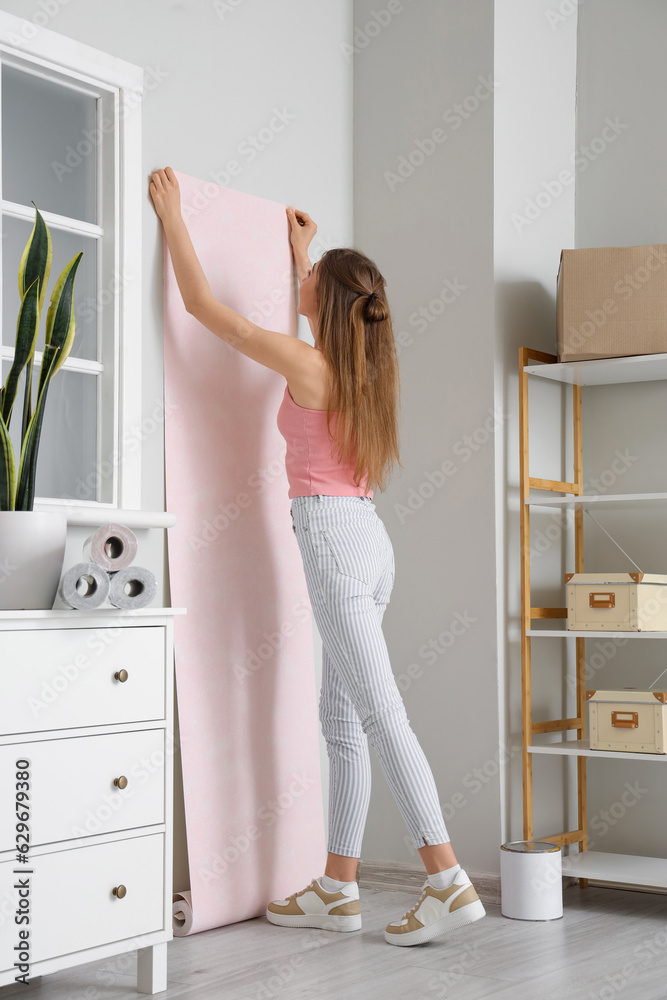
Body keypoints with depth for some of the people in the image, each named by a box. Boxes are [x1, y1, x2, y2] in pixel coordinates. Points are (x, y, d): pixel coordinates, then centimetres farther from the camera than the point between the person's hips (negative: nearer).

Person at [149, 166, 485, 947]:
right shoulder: (359, 366, 11)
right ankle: (338, 888, 16)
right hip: (365, 537, 9)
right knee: (341, 719, 10)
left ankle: (448, 882, -8)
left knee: (379, 714, -9)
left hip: (333, 536, -9)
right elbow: (315, 320, 36)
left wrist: (171, 215, 7)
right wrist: (299, 249, 48)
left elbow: (202, 304, -4)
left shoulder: (307, 365, -10)